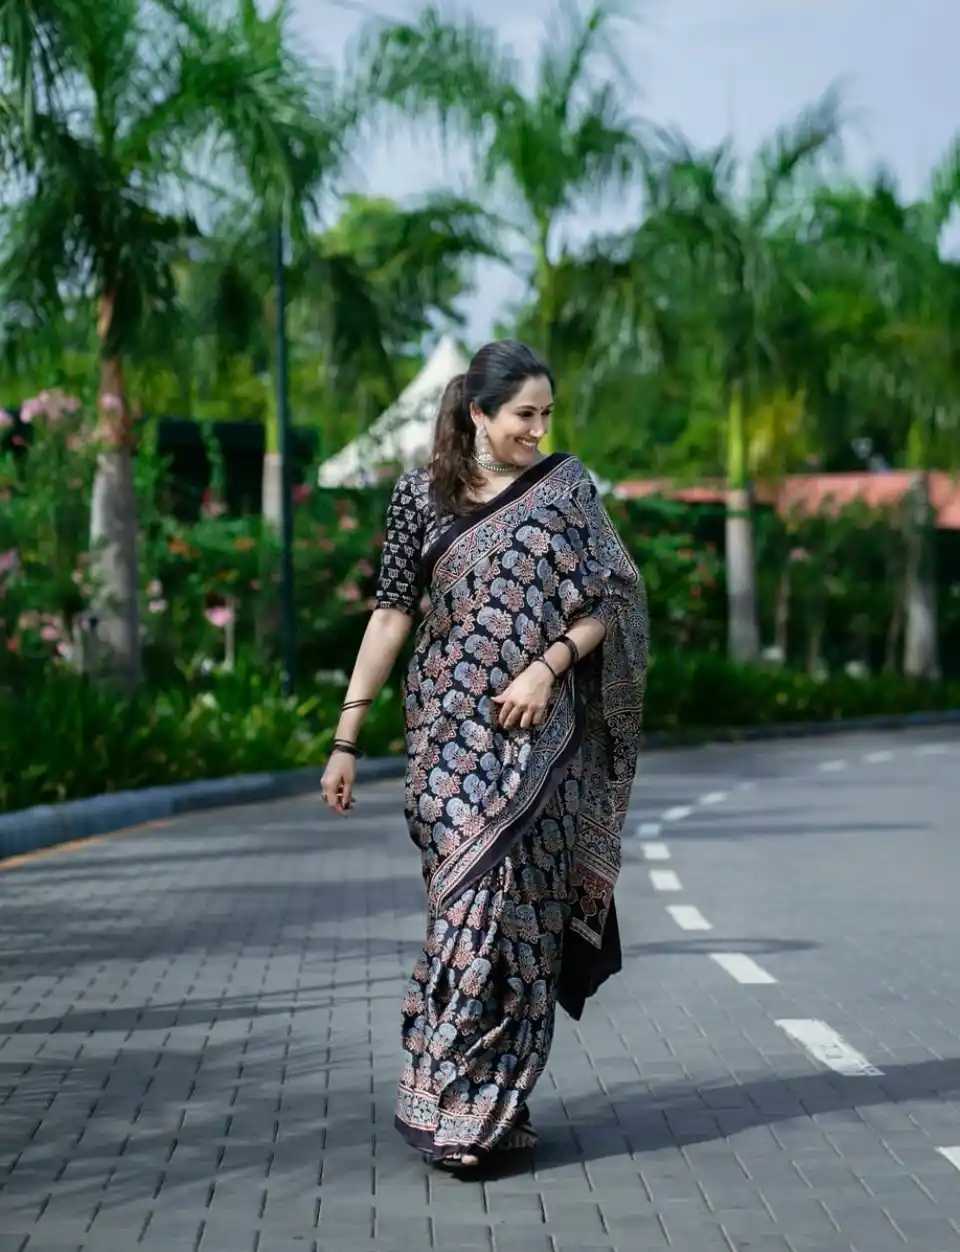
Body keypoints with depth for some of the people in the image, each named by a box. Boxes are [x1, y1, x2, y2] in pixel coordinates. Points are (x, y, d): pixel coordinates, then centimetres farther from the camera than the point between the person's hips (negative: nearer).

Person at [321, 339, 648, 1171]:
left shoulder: (566, 489, 6)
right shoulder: (421, 497, 4)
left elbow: (604, 602, 5)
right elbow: (392, 614, 3)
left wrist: (550, 665, -13)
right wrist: (348, 735, -1)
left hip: (537, 738, 1)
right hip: (451, 733, 0)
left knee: (515, 907, -3)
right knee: (469, 903, -5)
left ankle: (481, 1109, 7)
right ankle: (467, 1109, 4)